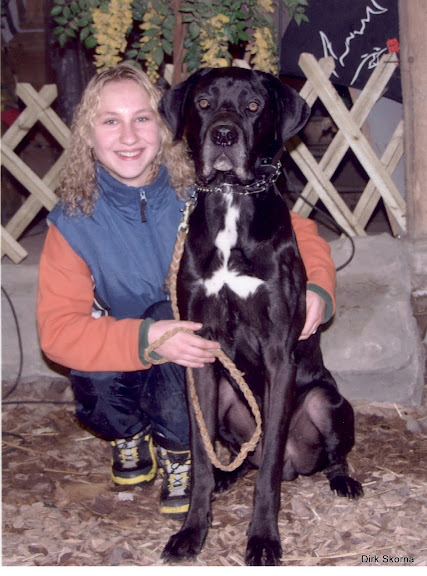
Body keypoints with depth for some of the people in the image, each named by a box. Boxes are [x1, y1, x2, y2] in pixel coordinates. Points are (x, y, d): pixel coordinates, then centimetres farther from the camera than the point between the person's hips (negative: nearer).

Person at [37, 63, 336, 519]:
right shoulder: (74, 221, -14)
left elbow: (297, 231, -8)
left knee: (171, 309, -32)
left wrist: (317, 287, -30)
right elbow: (56, 328, -22)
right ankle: (130, 438, 7)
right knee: (94, 389, -32)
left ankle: (179, 456, -10)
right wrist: (146, 339, -38)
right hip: (123, 367, 1)